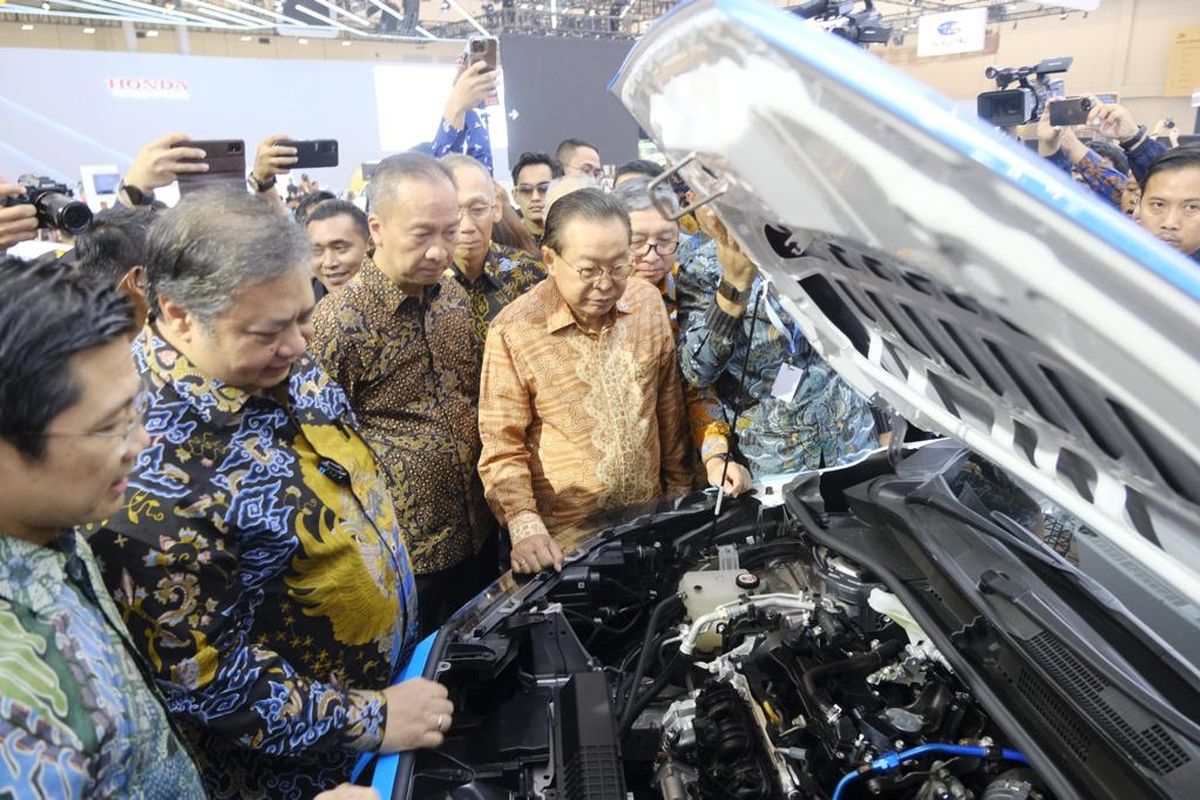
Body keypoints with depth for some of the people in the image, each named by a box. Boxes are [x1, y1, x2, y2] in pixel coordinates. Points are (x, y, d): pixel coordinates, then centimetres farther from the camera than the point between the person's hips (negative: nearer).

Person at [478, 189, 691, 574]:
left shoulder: (649, 302, -4)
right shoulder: (513, 332, -17)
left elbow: (669, 404, 6)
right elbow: (502, 447, -14)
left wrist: (680, 487, 10)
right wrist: (525, 526, -25)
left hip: (649, 521, 5)